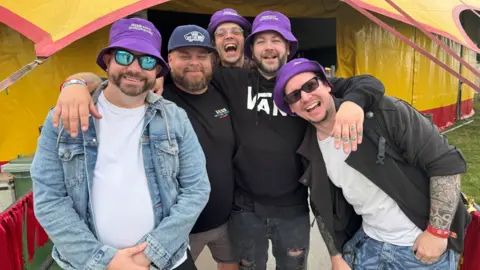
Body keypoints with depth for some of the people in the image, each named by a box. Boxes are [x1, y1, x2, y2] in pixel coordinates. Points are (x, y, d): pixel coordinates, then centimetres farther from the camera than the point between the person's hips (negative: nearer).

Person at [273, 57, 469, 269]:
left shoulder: (381, 113, -20)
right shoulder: (311, 153, -3)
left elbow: (447, 162, -18)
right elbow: (323, 209, 9)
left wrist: (437, 232, -18)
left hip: (423, 244, -4)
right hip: (367, 243, 5)